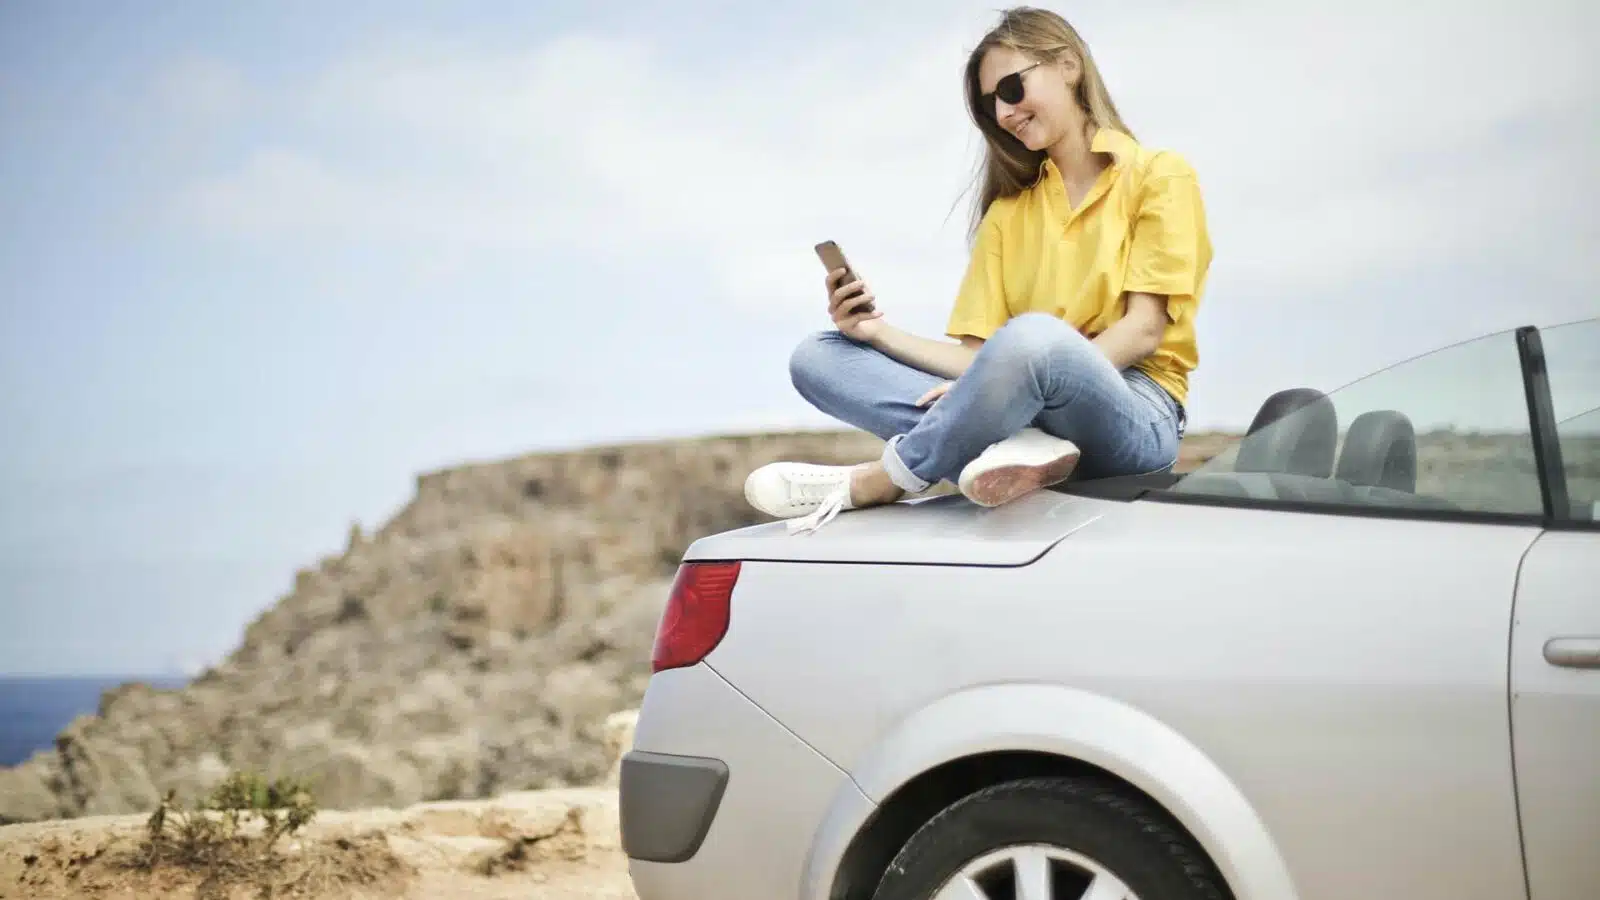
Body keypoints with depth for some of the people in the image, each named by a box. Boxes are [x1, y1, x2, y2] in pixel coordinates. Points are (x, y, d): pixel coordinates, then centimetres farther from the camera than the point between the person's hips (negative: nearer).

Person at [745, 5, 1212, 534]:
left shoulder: (1158, 176, 5)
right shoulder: (1007, 211, 21)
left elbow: (1144, 330, -8)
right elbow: (978, 355, 10)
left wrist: (1010, 383, -19)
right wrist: (881, 334, -7)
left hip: (1135, 416, -6)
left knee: (1032, 335, -40)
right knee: (816, 357, -8)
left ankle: (874, 484, -21)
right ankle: (1009, 444, -30)